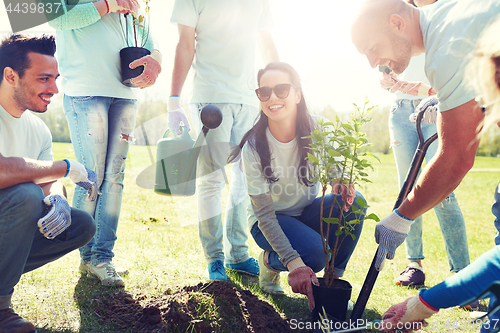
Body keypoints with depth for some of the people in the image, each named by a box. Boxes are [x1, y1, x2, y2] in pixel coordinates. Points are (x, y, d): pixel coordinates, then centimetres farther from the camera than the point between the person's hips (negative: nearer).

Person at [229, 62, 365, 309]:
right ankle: (269, 261, 3)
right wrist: (293, 263, -37)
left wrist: (342, 181, -32)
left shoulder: (319, 129, -15)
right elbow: (264, 214, -24)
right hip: (270, 221, -3)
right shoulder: (254, 147, -23)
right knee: (313, 252, -32)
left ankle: (333, 279, -8)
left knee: (354, 201, -26)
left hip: (308, 212, 4)